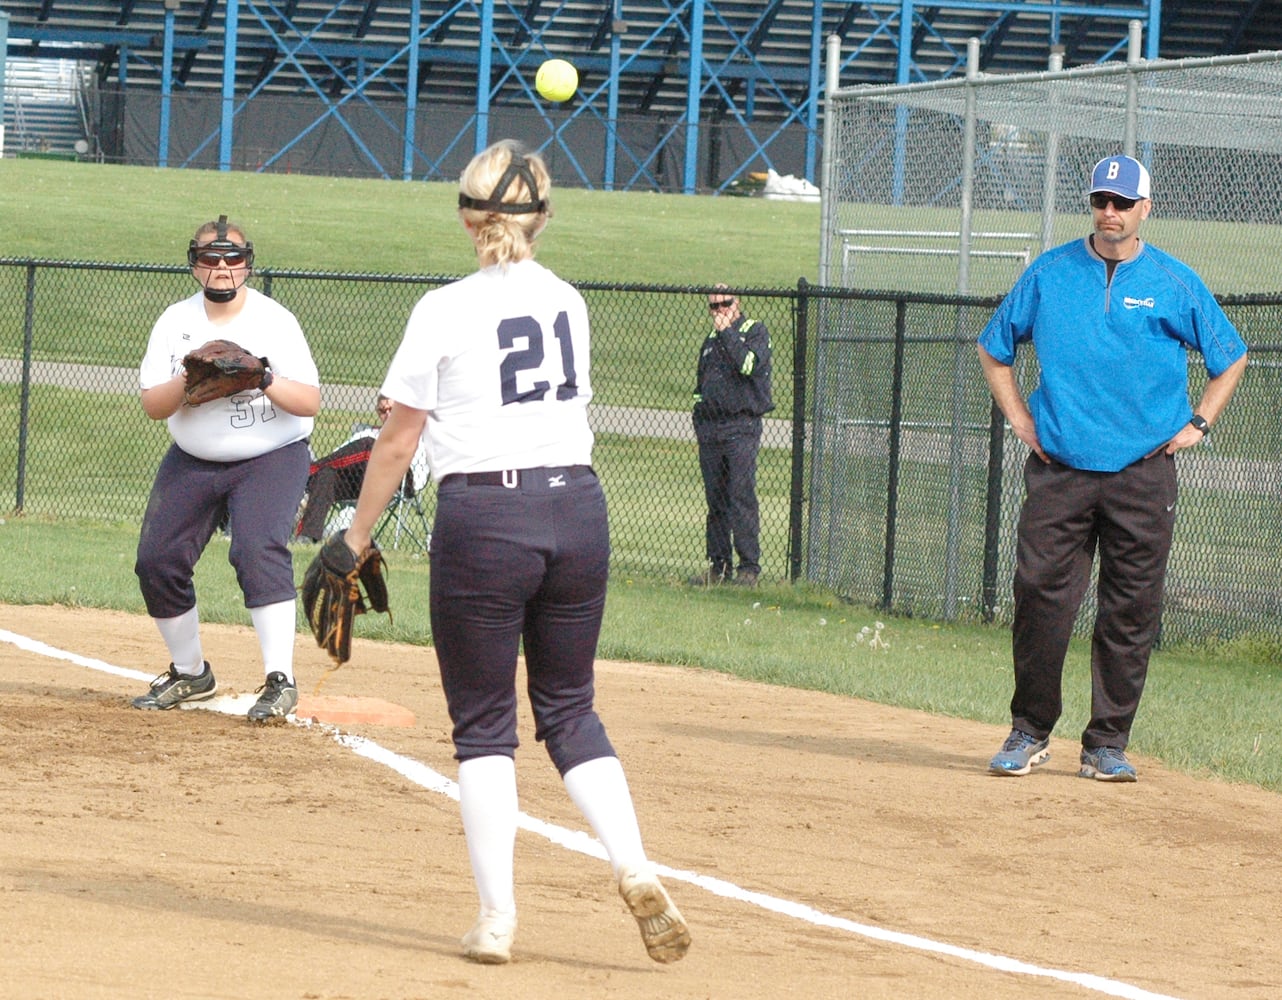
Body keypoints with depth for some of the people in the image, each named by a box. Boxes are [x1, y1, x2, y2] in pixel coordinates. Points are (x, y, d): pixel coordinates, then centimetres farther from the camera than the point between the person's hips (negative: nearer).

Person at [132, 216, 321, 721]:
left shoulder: (274, 321, -10)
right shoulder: (176, 322, 0)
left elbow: (310, 402, -16)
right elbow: (152, 405, -5)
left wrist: (265, 381, -34)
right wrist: (189, 381, -25)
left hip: (271, 458, -5)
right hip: (191, 463, 5)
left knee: (259, 551, -26)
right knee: (157, 561, 1)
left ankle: (280, 681, -27)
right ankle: (190, 674, 21)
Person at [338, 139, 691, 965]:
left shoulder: (446, 310, -6)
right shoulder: (569, 303, 8)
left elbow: (398, 443, -4)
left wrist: (356, 541, 5)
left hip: (484, 519, -4)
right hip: (579, 507, 4)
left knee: (484, 723, 5)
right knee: (570, 708, 15)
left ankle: (496, 918, 0)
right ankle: (636, 868, -5)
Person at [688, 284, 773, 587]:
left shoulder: (755, 331, 1)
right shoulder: (711, 340, 20)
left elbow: (749, 364, -19)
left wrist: (726, 333, -14)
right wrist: (699, 411, 16)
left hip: (741, 428, -6)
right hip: (710, 430, 7)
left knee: (741, 498, -11)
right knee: (715, 501, 7)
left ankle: (749, 567, -10)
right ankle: (719, 565, 12)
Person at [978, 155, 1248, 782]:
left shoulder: (1175, 284, 4)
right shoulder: (1049, 275, 7)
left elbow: (1231, 358, 17)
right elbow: (993, 348, 19)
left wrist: (1198, 424, 7)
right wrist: (1020, 419, 9)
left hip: (1143, 472, 0)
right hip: (1058, 468, 0)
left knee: (1131, 613, 0)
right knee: (1039, 597, -5)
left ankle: (1107, 743, 8)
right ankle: (1029, 733, 8)